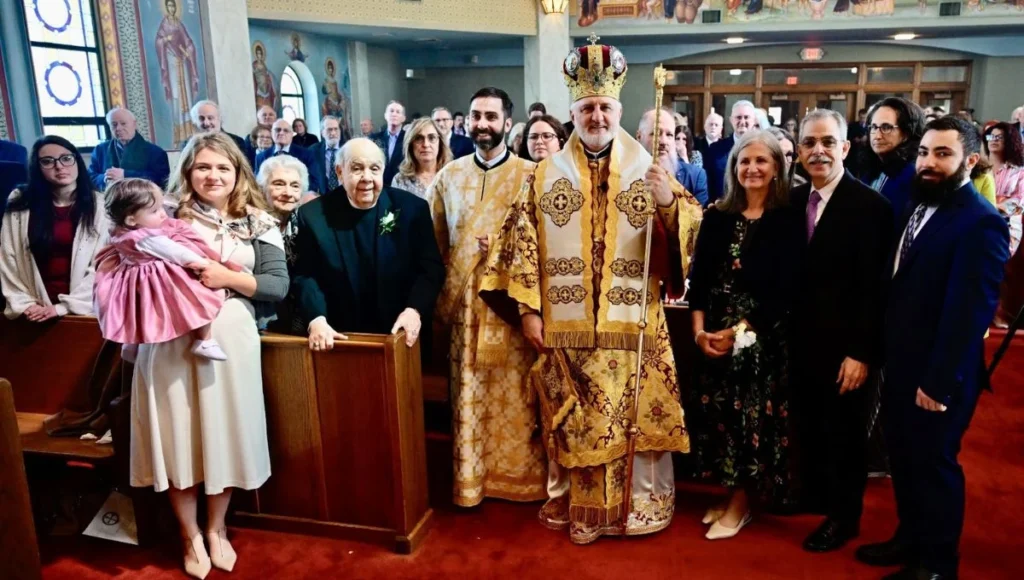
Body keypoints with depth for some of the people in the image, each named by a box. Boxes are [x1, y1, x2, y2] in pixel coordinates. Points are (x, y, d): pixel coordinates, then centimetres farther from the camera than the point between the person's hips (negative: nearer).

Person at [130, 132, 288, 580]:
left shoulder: (257, 223, 5)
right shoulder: (168, 216, 5)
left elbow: (278, 286, -2)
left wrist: (228, 277, -14)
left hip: (230, 339, 0)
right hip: (170, 339, 0)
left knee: (225, 432, 9)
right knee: (177, 435, 5)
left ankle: (217, 528, 32)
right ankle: (190, 536, 26)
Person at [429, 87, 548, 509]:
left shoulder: (530, 174, 0)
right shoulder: (449, 176, 9)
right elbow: (435, 242, 11)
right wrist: (443, 295, 4)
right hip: (465, 302, 3)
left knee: (515, 395, 4)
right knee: (469, 395, 8)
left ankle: (519, 473, 21)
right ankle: (471, 478, 21)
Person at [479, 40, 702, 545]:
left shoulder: (648, 171, 4)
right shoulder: (547, 176, 5)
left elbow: (686, 236, -1)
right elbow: (522, 245, 2)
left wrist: (668, 203, -21)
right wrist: (528, 308, -4)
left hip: (632, 324, 0)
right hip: (567, 326, 0)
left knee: (635, 418, 7)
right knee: (574, 422, 9)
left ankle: (638, 505, 25)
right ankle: (576, 507, 25)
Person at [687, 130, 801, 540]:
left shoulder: (787, 221, -6)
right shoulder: (717, 215, 5)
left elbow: (784, 291, -10)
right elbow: (699, 276, 2)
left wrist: (738, 331, -14)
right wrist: (700, 329, -10)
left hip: (763, 335, -4)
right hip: (714, 331, 4)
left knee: (753, 413, 4)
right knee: (717, 411, 9)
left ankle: (741, 503, 20)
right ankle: (730, 492, 27)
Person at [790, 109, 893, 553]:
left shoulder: (870, 206, -13)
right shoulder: (794, 201, 4)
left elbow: (873, 288, -15)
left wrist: (861, 352, -16)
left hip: (844, 347, -5)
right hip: (802, 341, 5)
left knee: (844, 433, 12)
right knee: (808, 426, 15)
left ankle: (844, 516, 30)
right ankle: (813, 495, 36)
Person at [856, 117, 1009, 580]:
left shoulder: (981, 222, -18)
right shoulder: (917, 205, 8)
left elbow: (969, 312, -22)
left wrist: (939, 381, -21)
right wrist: (883, 351, 7)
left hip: (937, 375, -7)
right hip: (900, 364, 7)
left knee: (934, 463, 9)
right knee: (904, 458, 20)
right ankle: (910, 538, 40)